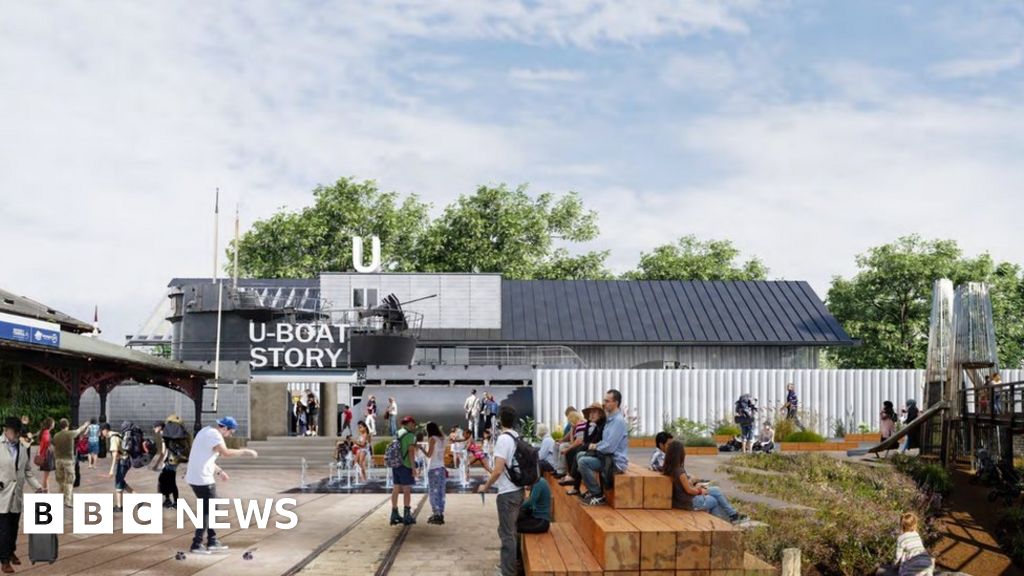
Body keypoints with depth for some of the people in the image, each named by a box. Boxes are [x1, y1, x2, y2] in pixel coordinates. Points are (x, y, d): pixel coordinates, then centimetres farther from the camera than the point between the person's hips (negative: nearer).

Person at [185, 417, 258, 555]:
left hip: (195, 477, 10)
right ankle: (197, 545, 1)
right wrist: (245, 451, -22)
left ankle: (212, 542, 22)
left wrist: (219, 471, 24)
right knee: (207, 511, -2)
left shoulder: (206, 431, 15)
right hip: (203, 479, -10)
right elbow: (226, 453, -31)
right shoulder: (214, 435, -16)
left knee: (211, 509, 17)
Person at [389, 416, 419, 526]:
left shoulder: (396, 434, 13)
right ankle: (407, 516, -4)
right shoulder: (410, 435, -11)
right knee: (407, 490, -4)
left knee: (396, 489, 8)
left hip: (395, 465, 7)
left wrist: (393, 468, 19)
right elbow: (411, 452, -17)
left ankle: (395, 515, 10)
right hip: (405, 465, -7)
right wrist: (413, 468, -15)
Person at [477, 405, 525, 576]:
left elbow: (498, 470, -23)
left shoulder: (503, 439, -19)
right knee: (511, 530, 21)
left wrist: (485, 486, -9)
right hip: (518, 490, 9)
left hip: (507, 493, -9)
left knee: (507, 533, -2)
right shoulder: (517, 437, 8)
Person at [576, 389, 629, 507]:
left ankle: (598, 495, -13)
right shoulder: (611, 419, 14)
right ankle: (592, 490, 16)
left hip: (616, 461, -10)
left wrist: (596, 447, -7)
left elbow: (610, 446, -24)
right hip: (609, 457, 10)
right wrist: (596, 445, 3)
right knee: (580, 455, 15)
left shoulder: (618, 421, -18)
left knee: (583, 462, -23)